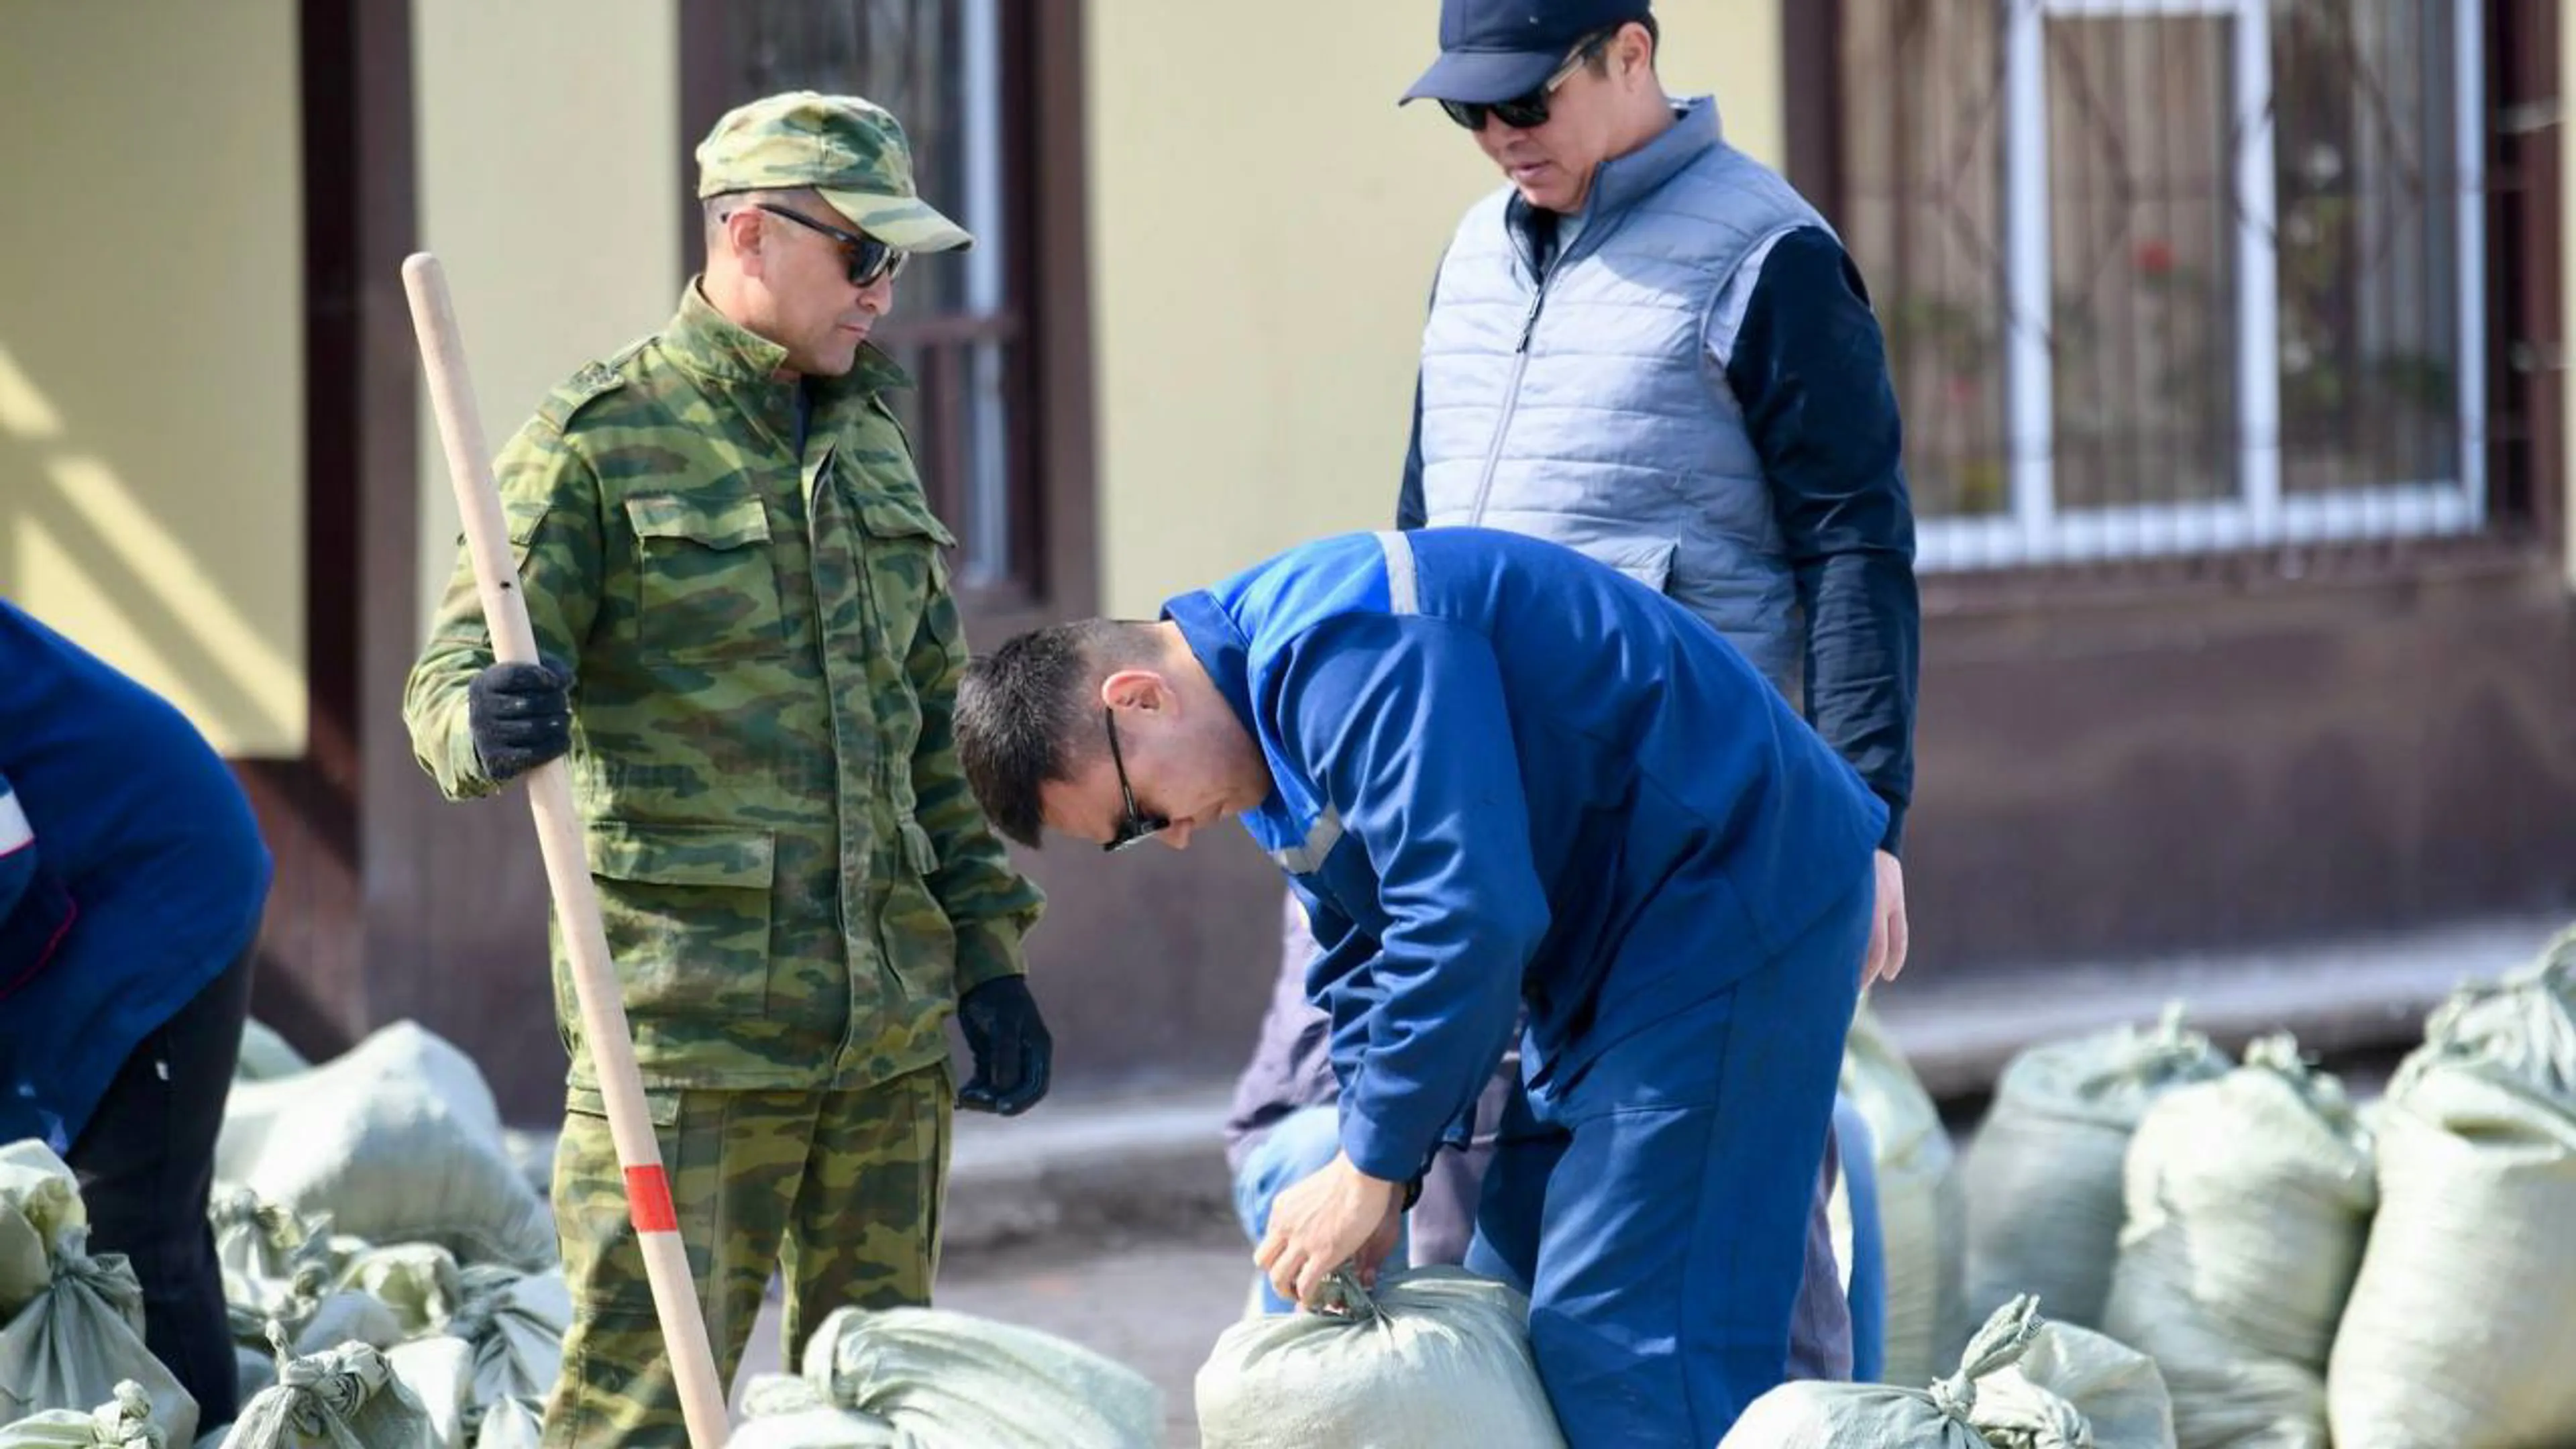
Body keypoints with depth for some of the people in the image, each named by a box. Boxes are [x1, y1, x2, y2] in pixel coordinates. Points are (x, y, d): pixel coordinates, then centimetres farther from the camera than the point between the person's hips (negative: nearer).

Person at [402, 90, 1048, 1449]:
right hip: (690, 1018, -7)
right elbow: (452, 679, -12)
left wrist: (985, 952, 17)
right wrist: (489, 724, -36)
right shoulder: (601, 441, -5)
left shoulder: (871, 444, 16)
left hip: (892, 1027, 7)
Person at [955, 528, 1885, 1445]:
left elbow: (1468, 918, -32)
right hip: (1610, 947, 11)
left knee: (1620, 1345, -16)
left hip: (1733, 902, -11)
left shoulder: (1349, 652, -24)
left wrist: (1369, 1173, -23)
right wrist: (1378, 1191, 0)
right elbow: (1365, 972, 14)